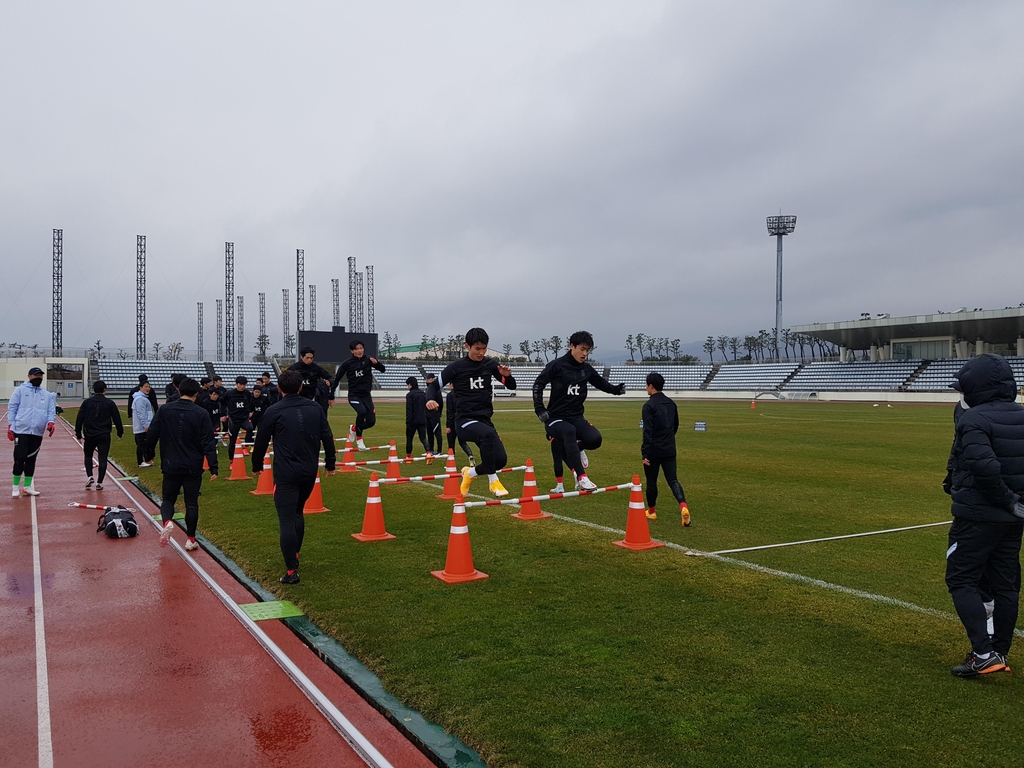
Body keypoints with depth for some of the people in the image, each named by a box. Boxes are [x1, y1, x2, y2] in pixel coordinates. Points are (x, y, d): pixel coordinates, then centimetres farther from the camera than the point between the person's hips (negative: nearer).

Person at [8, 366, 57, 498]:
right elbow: (12, 408, 1)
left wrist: (51, 422, -10)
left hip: (37, 433, 4)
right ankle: (16, 487, 5)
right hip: (21, 431, -4)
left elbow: (51, 411, 10)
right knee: (20, 459, -6)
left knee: (31, 460, 9)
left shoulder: (47, 395, 13)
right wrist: (10, 427, -4)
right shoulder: (20, 390, 3)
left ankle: (28, 486, 18)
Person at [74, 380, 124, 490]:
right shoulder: (109, 403, -2)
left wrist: (78, 434, 9)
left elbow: (79, 419, 2)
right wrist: (120, 432, 13)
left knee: (88, 456, 21)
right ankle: (99, 482, -1)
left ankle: (89, 476, 4)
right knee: (103, 458, 2)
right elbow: (117, 419, 1)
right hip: (104, 436, -2)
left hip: (89, 435, 2)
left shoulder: (87, 402, 2)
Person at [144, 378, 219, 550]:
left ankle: (167, 522, -14)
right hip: (193, 468, -1)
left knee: (168, 499, 16)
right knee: (191, 503, 10)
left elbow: (151, 434, 0)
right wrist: (213, 468, -8)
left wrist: (149, 453, 19)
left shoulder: (164, 410, -3)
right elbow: (208, 443, -10)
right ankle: (190, 539, 14)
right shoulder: (201, 414, -9)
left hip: (171, 466, 1)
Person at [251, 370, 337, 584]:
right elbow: (327, 438, 6)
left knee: (287, 521, -3)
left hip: (285, 474, -5)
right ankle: (295, 554, 33)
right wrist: (330, 464, 17)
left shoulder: (274, 411, -6)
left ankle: (292, 571, -5)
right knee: (297, 512, 26)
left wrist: (257, 466, 18)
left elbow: (261, 442, 2)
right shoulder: (315, 408, 4)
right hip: (309, 473, 5)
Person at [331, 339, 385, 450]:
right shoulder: (347, 363, -8)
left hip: (366, 395, 3)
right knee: (362, 412, -30)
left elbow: (383, 370, -1)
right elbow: (337, 379, 1)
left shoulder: (368, 360, -3)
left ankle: (354, 428, 30)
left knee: (371, 421, -3)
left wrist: (376, 363, -23)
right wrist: (331, 395, 3)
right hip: (354, 395, -3)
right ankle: (359, 438, -8)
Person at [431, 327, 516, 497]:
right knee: (488, 434, -36)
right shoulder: (457, 367, -4)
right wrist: (430, 399, -23)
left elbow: (511, 386, 10)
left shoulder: (490, 364, 6)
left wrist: (507, 375, -13)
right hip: (464, 420, -5)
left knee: (500, 459, -9)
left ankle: (470, 473, 19)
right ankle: (494, 482, -24)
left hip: (485, 419, 5)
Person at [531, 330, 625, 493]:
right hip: (556, 417, -4)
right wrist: (540, 409, -12)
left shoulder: (586, 368, 6)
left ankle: (577, 448, 15)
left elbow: (601, 383, 15)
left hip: (576, 417, 4)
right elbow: (538, 385, -5)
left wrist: (616, 389, -5)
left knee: (595, 439, -22)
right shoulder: (557, 365, -8)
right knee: (569, 431, -36)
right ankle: (582, 478, -33)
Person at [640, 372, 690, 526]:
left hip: (653, 450, -5)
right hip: (669, 450, 5)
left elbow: (647, 431, -19)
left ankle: (652, 511, 26)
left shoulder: (649, 405, -14)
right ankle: (683, 505, -20)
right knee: (672, 480, 3)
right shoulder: (671, 403, 8)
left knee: (651, 481, 11)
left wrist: (645, 453, -18)